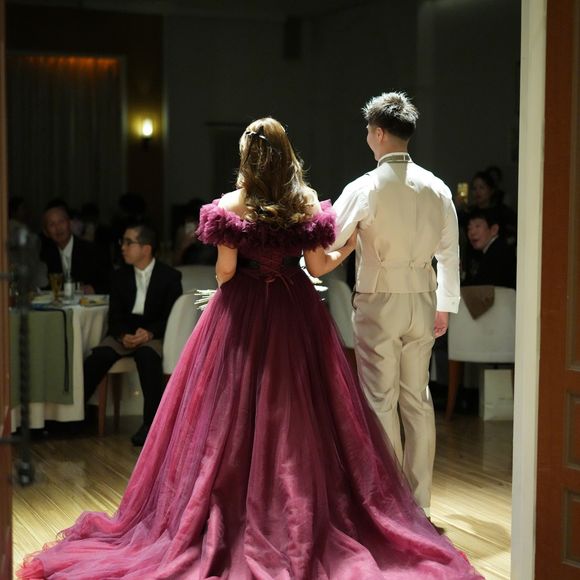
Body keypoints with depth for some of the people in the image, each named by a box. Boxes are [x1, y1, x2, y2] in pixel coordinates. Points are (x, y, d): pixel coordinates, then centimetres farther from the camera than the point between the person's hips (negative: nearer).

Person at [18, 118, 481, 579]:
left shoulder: (232, 205, -7)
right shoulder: (308, 203, -1)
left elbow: (225, 271, -8)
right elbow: (317, 265, 2)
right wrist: (347, 249, 22)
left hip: (243, 313, -2)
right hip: (297, 315, 2)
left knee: (234, 414, 5)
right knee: (299, 414, 7)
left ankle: (237, 521, 9)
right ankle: (305, 523, 12)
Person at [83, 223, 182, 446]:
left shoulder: (169, 276, -1)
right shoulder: (120, 276, 10)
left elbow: (172, 316, -6)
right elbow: (115, 316, 6)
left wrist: (149, 333, -23)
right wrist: (123, 335, -16)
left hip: (155, 334, -3)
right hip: (124, 332, 4)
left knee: (147, 354, -37)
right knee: (98, 356, -26)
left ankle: (151, 423, -34)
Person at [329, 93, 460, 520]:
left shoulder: (365, 188, -12)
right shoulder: (437, 189, 3)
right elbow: (450, 253, 9)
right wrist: (445, 305, 20)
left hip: (378, 301, -5)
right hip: (422, 301, 5)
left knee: (381, 401, 3)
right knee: (418, 399, 12)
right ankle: (419, 499, 19)